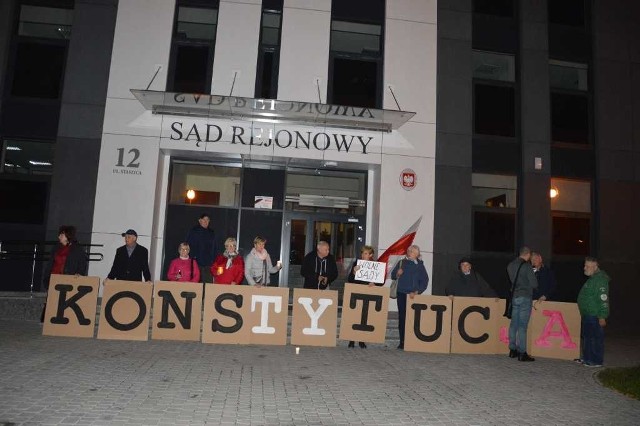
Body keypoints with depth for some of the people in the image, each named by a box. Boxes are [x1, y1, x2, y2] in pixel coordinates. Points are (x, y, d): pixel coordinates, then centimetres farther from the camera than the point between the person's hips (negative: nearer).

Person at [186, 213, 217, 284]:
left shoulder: (212, 233, 16)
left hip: (208, 263, 3)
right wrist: (193, 256, -8)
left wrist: (214, 259, 9)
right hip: (197, 262, -3)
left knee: (208, 282, -4)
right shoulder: (194, 231, 5)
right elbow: (188, 245, 2)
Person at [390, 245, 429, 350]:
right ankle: (402, 342, 8)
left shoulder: (419, 265, 4)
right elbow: (392, 276, 14)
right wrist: (397, 274, -8)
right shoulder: (401, 262, 9)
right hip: (401, 294, 2)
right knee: (401, 317, 2)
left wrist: (416, 292, -8)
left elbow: (425, 280, 2)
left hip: (413, 295, -2)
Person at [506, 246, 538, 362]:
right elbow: (534, 284, -10)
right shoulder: (527, 266, -12)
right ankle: (522, 353, -2)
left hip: (514, 297, 6)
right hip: (525, 297, -6)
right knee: (522, 325, -5)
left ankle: (512, 350, 17)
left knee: (514, 323, 11)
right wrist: (528, 284, 9)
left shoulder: (510, 265, 8)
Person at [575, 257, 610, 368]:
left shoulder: (600, 279, -15)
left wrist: (602, 316, -22)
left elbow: (603, 299, -20)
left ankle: (596, 361, 3)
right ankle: (587, 358, 25)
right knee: (586, 337, 16)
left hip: (594, 316, -11)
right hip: (587, 314, 11)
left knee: (596, 338, -4)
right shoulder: (592, 278, 18)